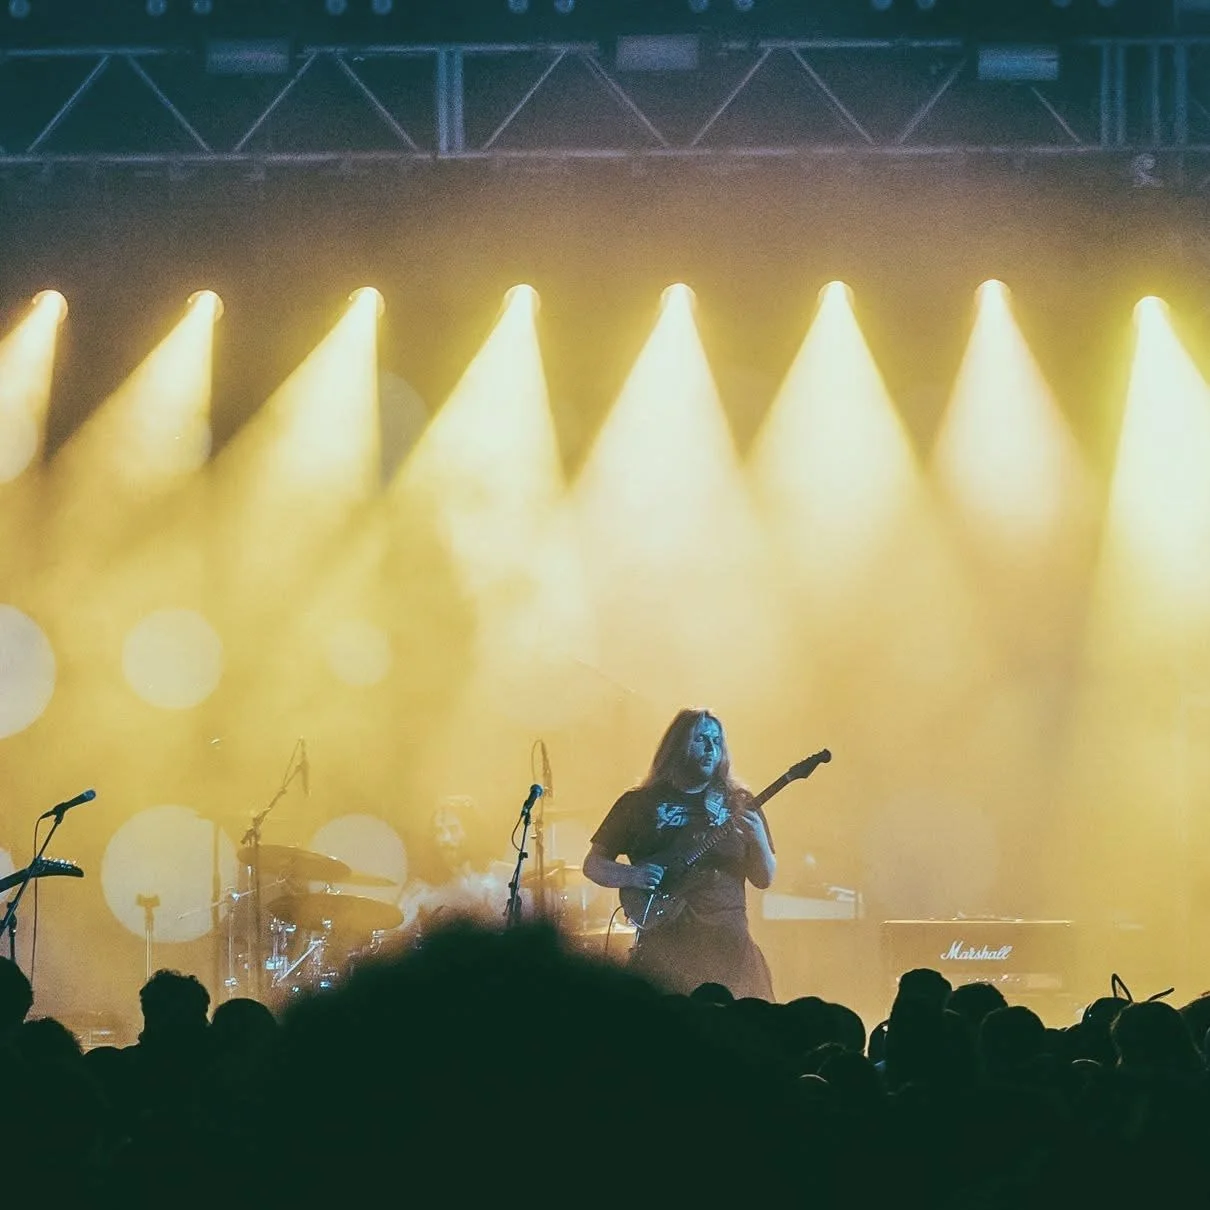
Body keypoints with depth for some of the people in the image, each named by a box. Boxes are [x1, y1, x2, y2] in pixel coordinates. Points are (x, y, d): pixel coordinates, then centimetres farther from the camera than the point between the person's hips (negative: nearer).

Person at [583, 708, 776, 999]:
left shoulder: (738, 805, 13)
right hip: (662, 940, -1)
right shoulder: (640, 803, 9)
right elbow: (593, 864, 10)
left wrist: (758, 840, -8)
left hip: (726, 940, 1)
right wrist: (629, 875, -10)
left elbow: (764, 880, 12)